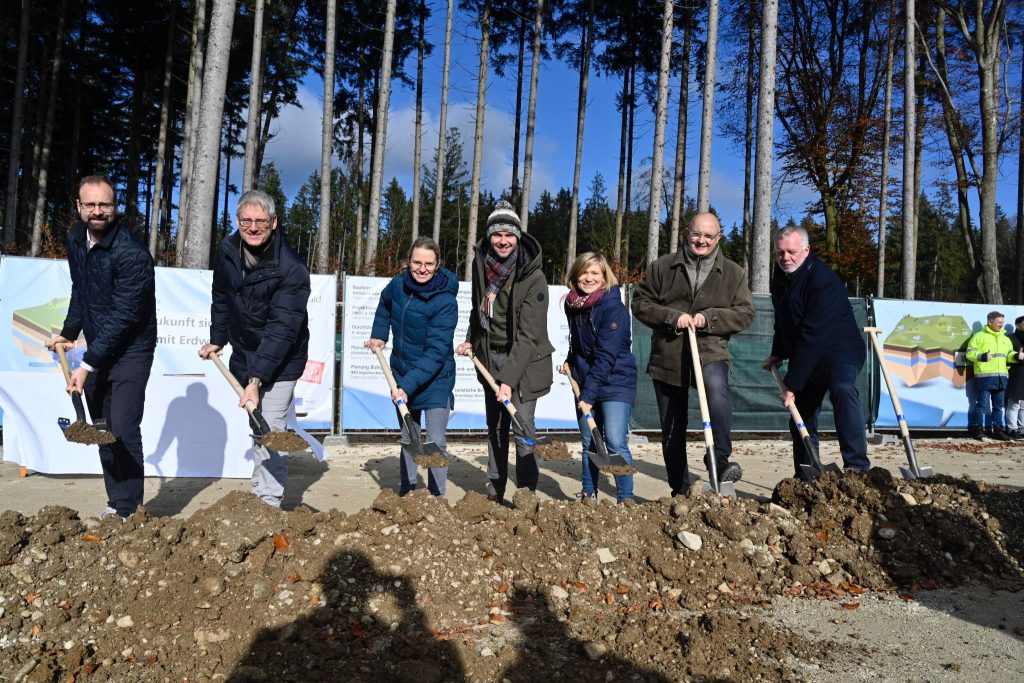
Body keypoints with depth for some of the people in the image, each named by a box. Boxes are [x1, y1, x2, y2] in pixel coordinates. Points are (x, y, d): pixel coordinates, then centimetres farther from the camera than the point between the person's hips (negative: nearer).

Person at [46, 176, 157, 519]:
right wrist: (68, 333, 20)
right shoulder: (75, 237, 3)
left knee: (123, 430, -11)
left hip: (130, 350, -8)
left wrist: (88, 365, -24)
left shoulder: (132, 252, -23)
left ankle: (128, 511, -1)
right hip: (97, 348, 8)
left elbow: (123, 316, -24)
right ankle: (115, 501, 22)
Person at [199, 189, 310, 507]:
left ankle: (269, 504, -4)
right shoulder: (227, 250, -4)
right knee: (255, 426, 15)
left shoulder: (291, 268, -24)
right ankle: (259, 491, 30)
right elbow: (221, 297, 15)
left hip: (280, 361, -6)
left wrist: (257, 379, -33)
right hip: (243, 353, 6)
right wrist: (217, 339, 17)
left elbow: (281, 330, -29)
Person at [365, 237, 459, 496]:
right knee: (408, 439, 18)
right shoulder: (398, 284, -6)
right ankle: (406, 491, 33)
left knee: (436, 442, -9)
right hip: (402, 374, 6)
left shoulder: (445, 302, -23)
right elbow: (385, 305, 20)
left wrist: (408, 385, -34)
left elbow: (436, 352, -28)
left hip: (435, 380, -6)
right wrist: (378, 335, 9)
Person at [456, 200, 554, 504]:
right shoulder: (481, 264, -1)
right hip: (490, 356, 6)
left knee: (522, 428, -8)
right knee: (494, 425, 13)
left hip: (523, 360, -6)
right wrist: (471, 341, 6)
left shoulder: (533, 277, -20)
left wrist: (509, 378, -28)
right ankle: (494, 490, 24)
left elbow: (529, 335, -23)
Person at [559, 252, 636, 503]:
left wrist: (589, 394, -23)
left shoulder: (613, 307, -17)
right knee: (588, 443, 12)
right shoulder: (573, 305, 5)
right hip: (585, 383, 7)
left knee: (615, 442, -14)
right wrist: (569, 362, 5)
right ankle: (588, 495, 24)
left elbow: (606, 356, -21)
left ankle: (626, 499, -4)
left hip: (615, 382, -6)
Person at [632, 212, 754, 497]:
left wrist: (709, 318, -15)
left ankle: (720, 458, -29)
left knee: (717, 387, -37)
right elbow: (640, 303, 3)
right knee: (672, 428, 7)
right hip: (667, 356, 1)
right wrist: (672, 317, -14)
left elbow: (745, 313, 2)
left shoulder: (733, 273, 6)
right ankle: (680, 490, 21)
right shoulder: (662, 267, 5)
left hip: (710, 351, -1)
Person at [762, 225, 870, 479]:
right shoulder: (780, 275, 2)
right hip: (805, 355, 8)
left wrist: (792, 384, -30)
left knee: (842, 389, -37)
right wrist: (777, 354, 16)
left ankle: (857, 465, -39)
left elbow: (813, 336, -30)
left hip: (839, 349, -8)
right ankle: (804, 481, 20)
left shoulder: (824, 281, -25)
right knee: (800, 421, 8)